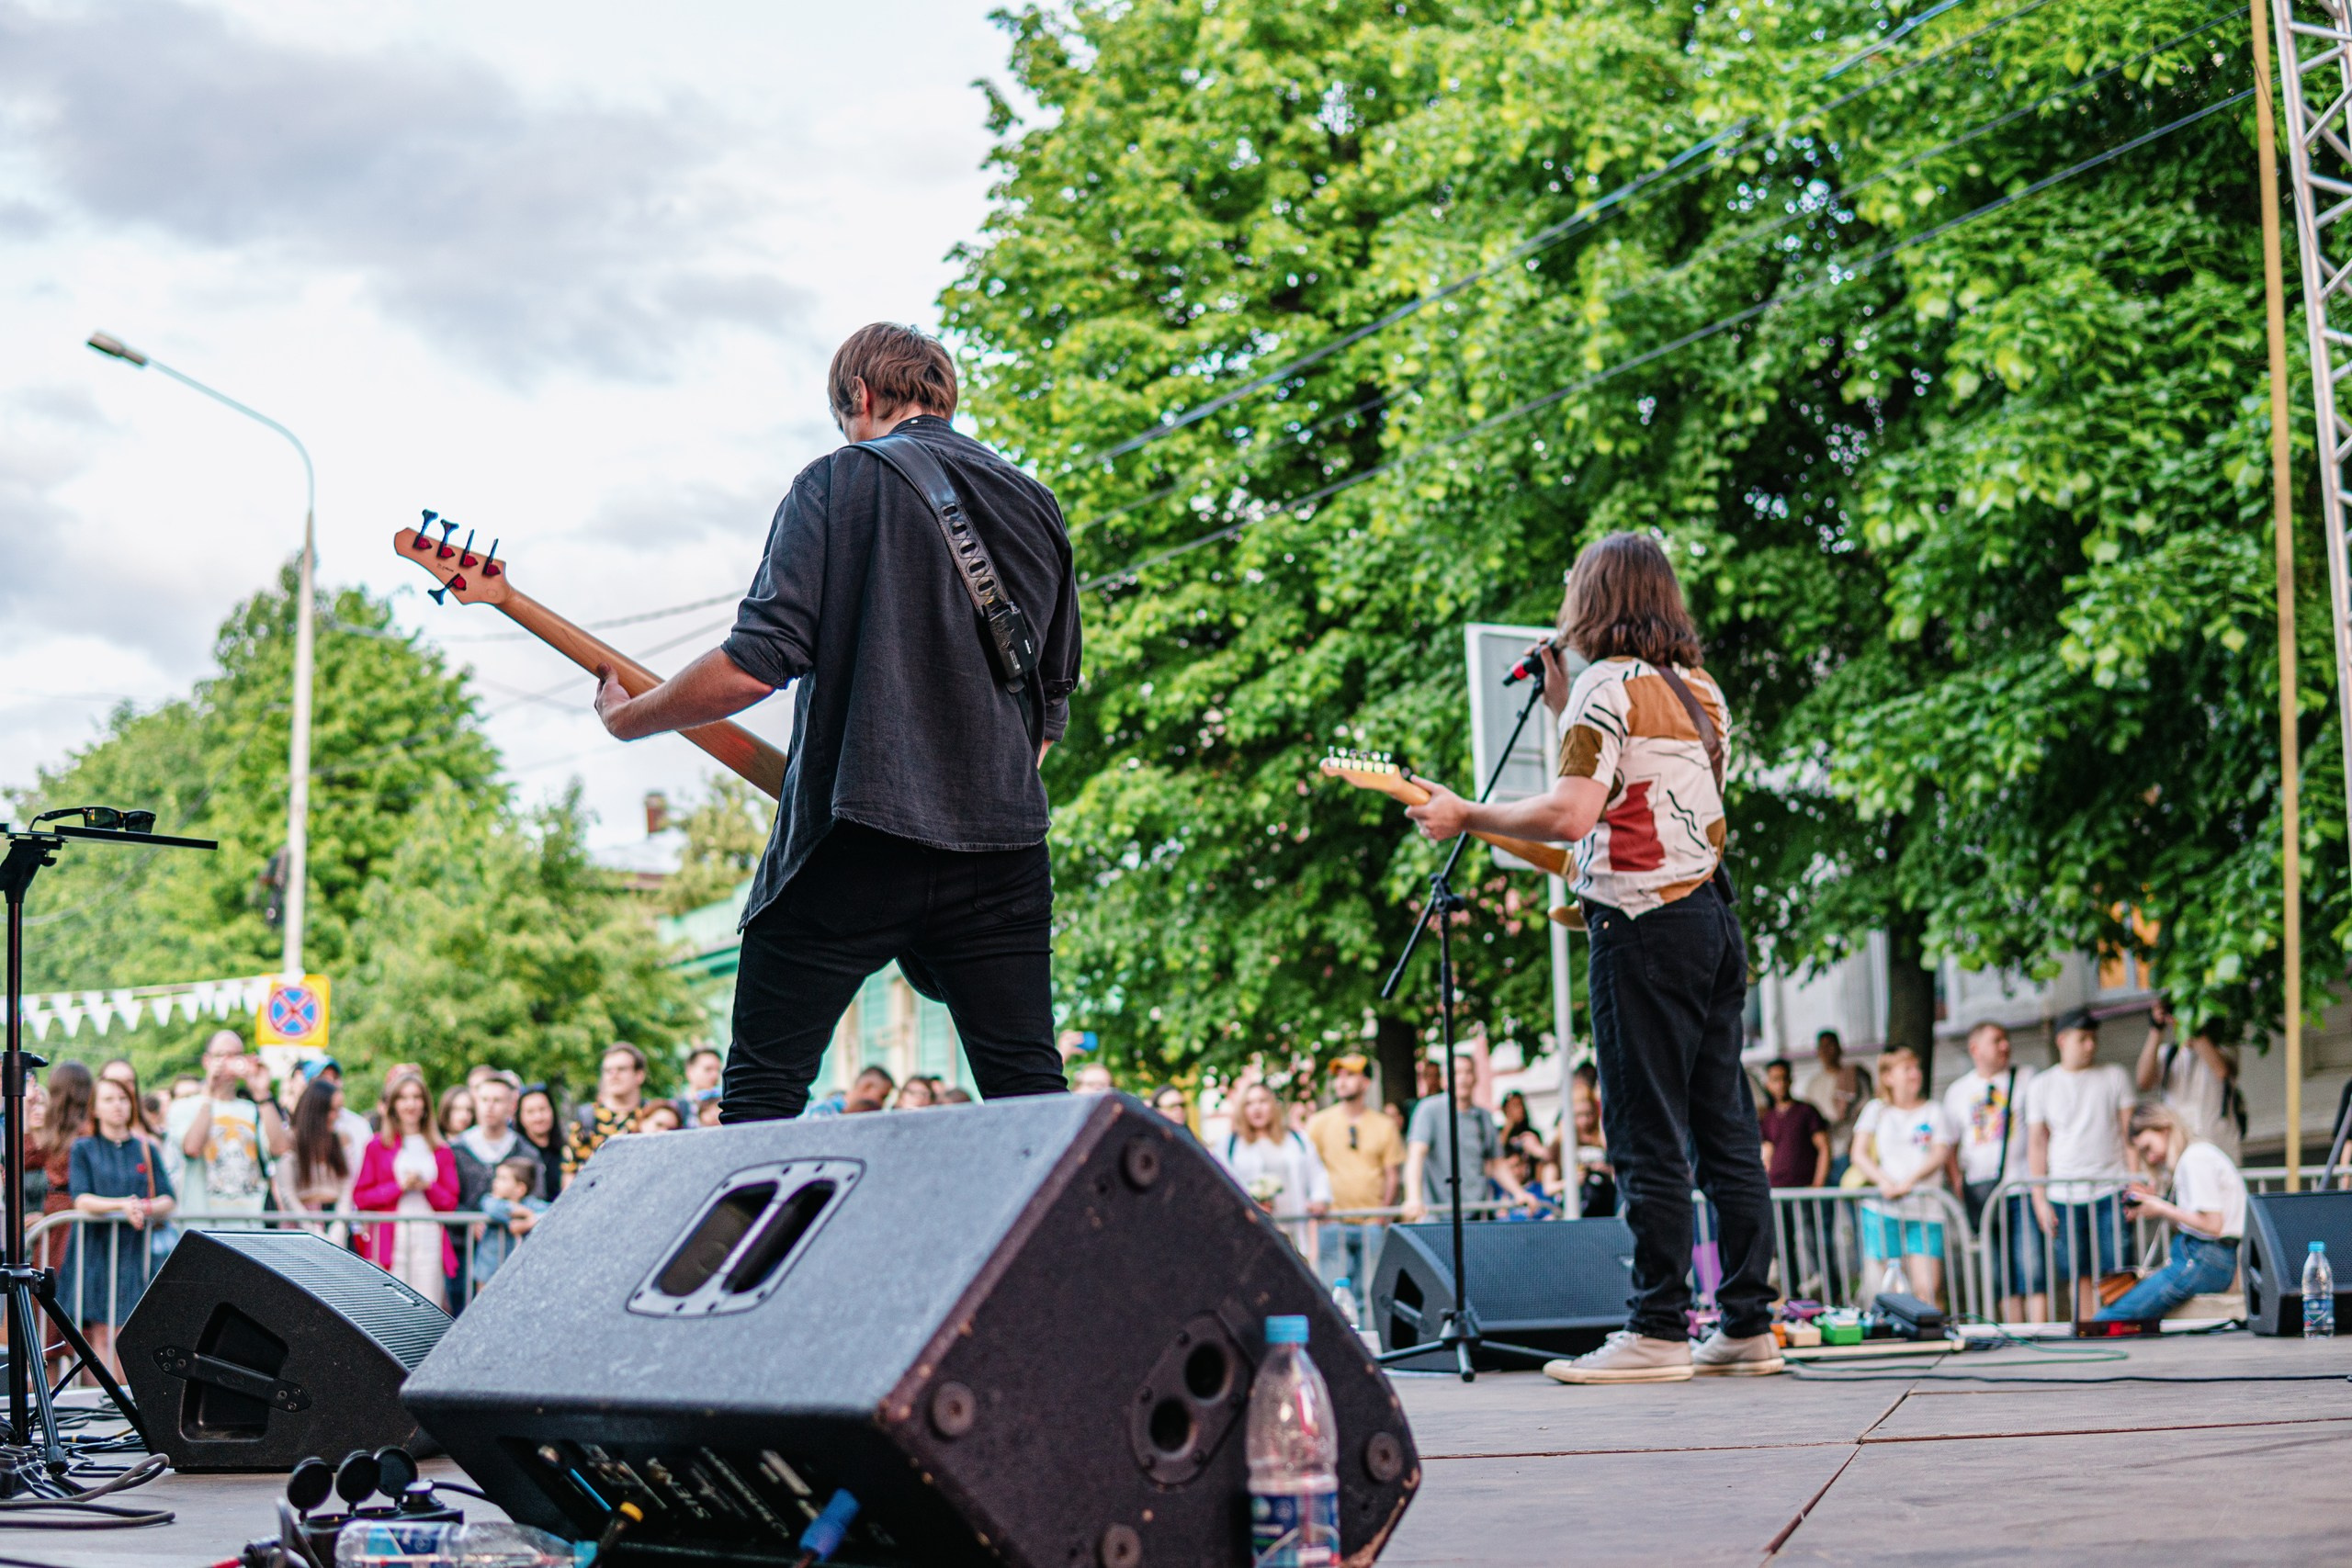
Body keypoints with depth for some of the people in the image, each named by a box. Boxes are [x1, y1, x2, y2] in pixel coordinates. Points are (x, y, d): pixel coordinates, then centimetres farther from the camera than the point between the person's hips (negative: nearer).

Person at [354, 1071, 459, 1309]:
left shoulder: (441, 1151, 15)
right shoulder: (378, 1146, 10)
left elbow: (450, 1201, 13)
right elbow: (360, 1198, 5)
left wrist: (427, 1186, -6)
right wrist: (400, 1187, -6)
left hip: (429, 1238, 2)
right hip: (389, 1238, -1)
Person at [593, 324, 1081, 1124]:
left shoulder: (839, 482, 0)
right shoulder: (1036, 507, 17)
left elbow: (757, 662, -9)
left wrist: (628, 717, 5)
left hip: (860, 827, -4)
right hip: (1005, 840, 4)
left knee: (763, 1087, 3)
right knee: (1030, 1094, 4)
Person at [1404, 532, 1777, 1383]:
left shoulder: (1608, 684, -7)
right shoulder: (1701, 690, 17)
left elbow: (1571, 813, -18)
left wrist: (1464, 816, -7)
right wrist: (1565, 710, 26)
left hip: (1643, 923, -8)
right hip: (1715, 918, 8)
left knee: (1648, 1137, -7)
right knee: (1727, 1133, 9)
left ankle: (1659, 1330, -6)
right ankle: (1748, 1326, 11)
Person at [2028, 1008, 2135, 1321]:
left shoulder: (2114, 1077, 9)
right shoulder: (2042, 1085, 8)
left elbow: (2129, 1132, 8)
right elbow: (2036, 1143, 8)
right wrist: (2040, 1199, 2)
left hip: (2111, 1190, 0)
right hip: (2064, 1195, 0)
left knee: (2113, 1271, -7)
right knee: (2081, 1274, 0)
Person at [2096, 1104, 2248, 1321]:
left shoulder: (2195, 1159, -10)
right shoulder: (2197, 1154, 20)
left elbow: (2212, 1225, -17)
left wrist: (2163, 1209, -9)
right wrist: (2153, 1200, 7)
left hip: (2203, 1262, -10)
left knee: (2111, 1318, -18)